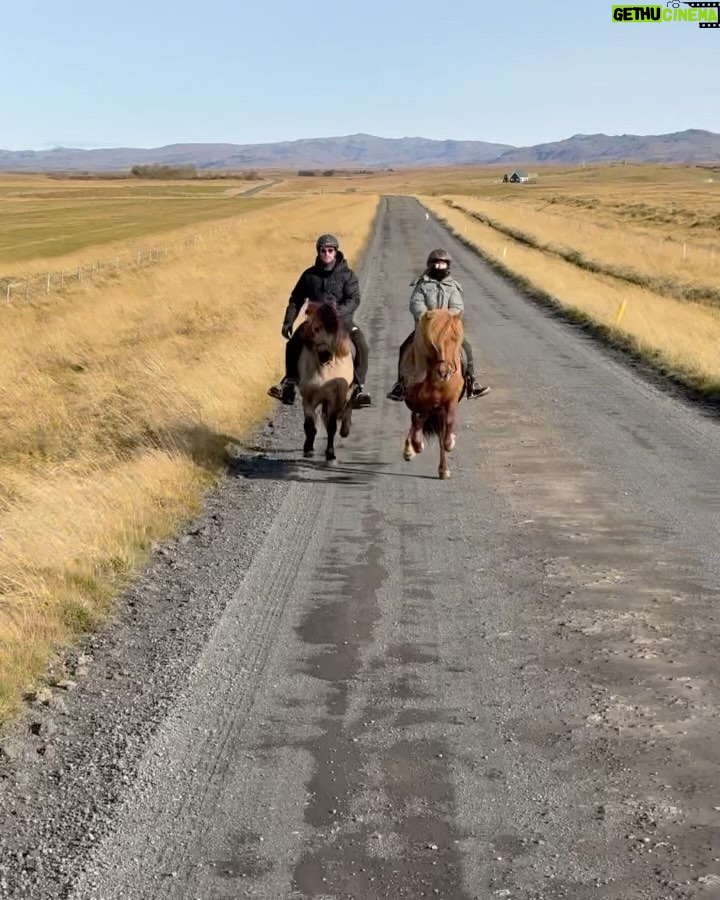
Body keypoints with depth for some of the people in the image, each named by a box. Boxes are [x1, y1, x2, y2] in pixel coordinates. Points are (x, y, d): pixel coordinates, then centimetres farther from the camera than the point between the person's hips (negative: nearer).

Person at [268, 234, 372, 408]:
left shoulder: (347, 274, 1)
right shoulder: (309, 275, 8)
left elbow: (354, 299, -11)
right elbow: (296, 299, 13)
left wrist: (337, 312, -29)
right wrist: (288, 321, 3)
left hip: (342, 320, -2)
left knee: (361, 345, -27)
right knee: (293, 344, -18)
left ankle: (358, 388, -20)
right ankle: (289, 384, -5)